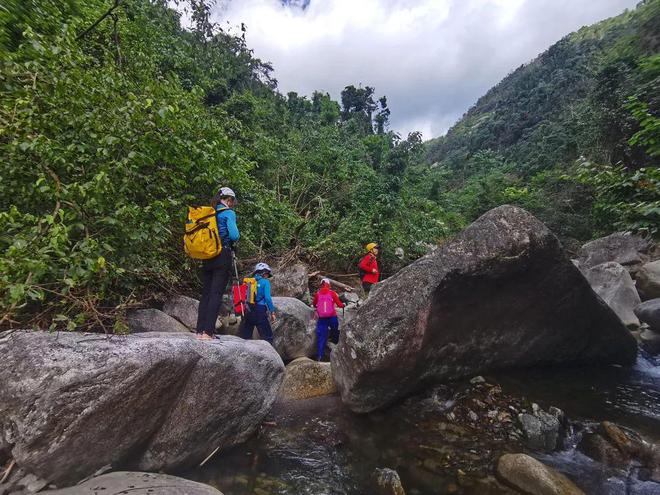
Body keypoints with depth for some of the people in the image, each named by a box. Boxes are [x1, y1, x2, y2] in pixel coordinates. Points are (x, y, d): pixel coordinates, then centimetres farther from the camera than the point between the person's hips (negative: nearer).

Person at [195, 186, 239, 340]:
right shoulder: (228, 213, -4)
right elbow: (234, 235, -14)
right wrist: (236, 236, 7)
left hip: (207, 257, 6)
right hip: (223, 257, -6)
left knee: (205, 293, 9)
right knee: (216, 294, -6)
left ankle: (200, 330, 10)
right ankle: (208, 332, -9)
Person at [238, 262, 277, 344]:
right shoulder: (265, 282, 0)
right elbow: (267, 298, -10)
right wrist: (272, 312, -6)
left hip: (248, 312, 5)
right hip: (260, 311, -5)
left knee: (244, 336, 12)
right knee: (267, 337, 1)